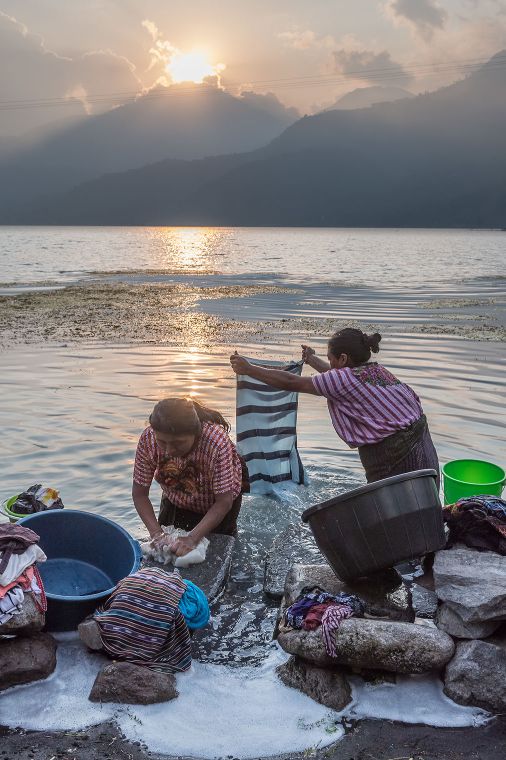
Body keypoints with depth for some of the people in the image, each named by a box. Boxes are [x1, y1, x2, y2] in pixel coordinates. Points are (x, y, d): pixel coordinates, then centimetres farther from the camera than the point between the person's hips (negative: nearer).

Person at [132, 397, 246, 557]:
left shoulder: (217, 441, -41)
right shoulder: (148, 439, -32)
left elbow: (224, 502, -33)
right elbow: (139, 494, -21)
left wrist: (193, 538, -41)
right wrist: (157, 533, -34)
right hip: (176, 501, 3)